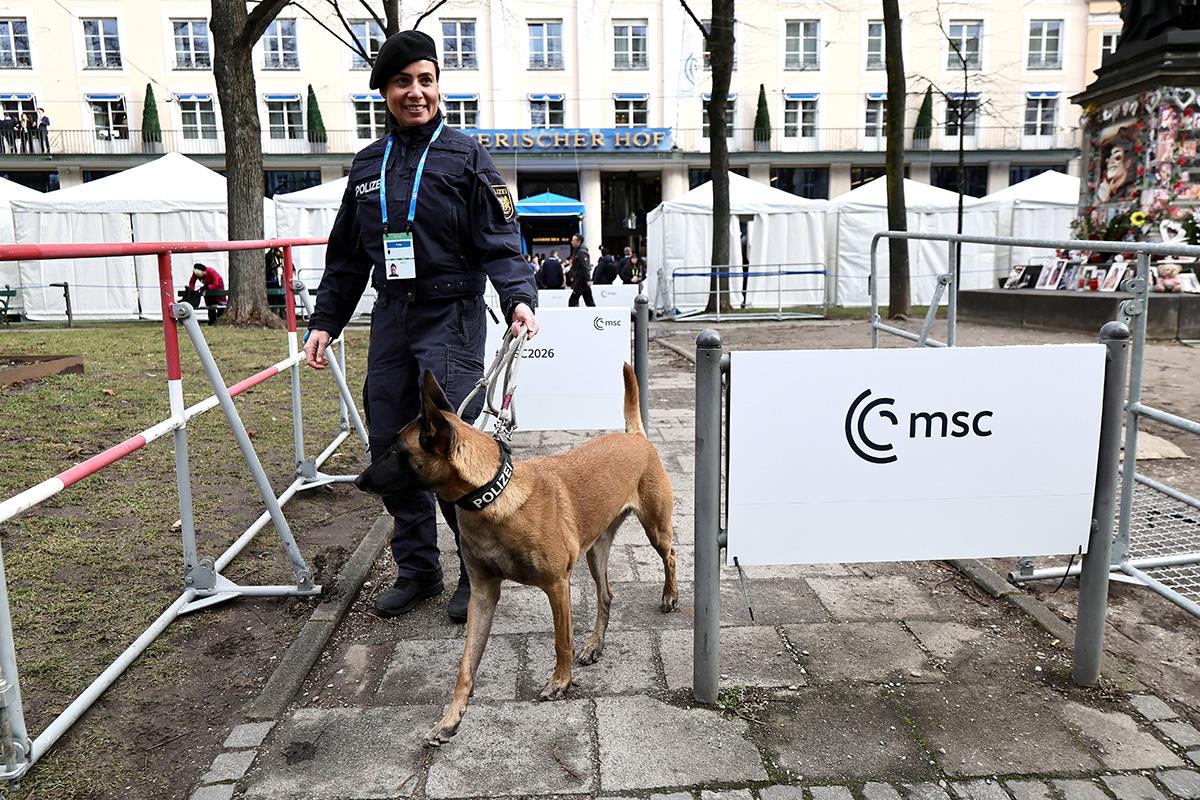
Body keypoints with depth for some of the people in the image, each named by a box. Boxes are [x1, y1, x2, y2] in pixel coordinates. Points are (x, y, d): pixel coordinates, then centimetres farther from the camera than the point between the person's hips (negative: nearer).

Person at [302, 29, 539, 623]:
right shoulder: (367, 165, 14)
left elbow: (501, 242, -6)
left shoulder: (464, 156, 0)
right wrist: (324, 322, 14)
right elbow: (346, 256, 18)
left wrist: (519, 298, -23)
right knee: (389, 449, 7)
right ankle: (417, 569, 22)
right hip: (391, 319, 6)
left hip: (452, 318, -5)